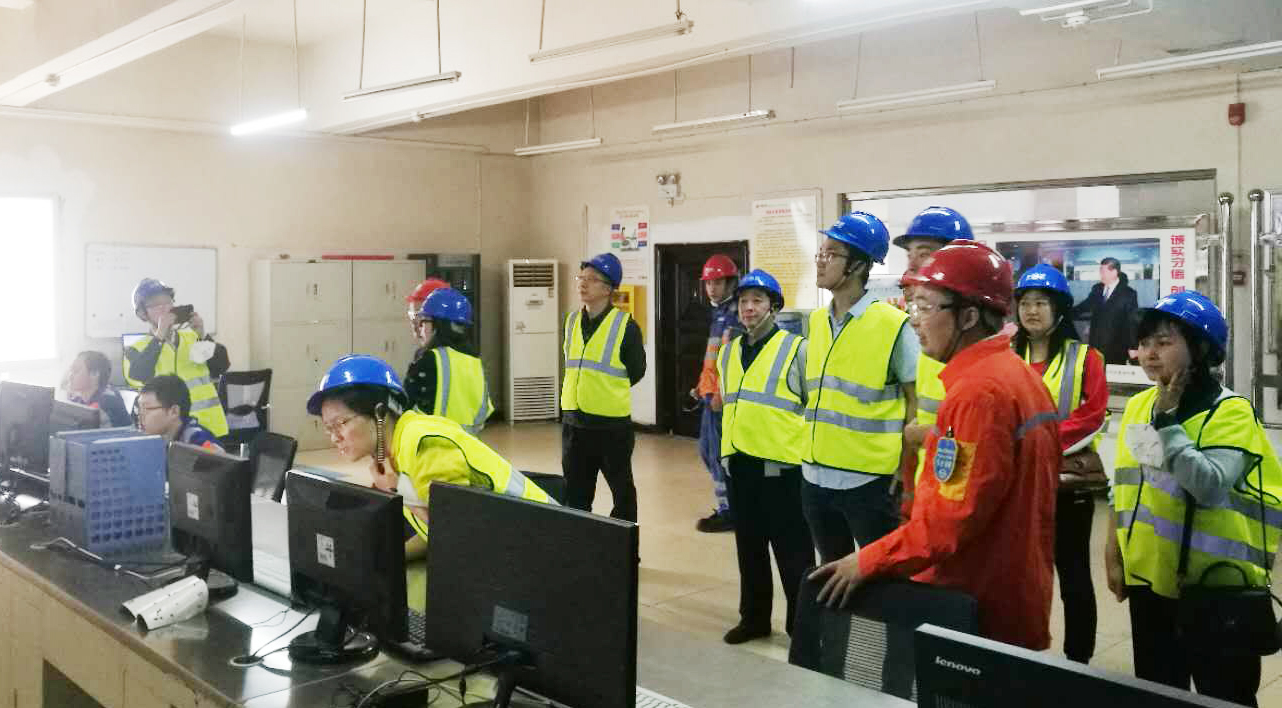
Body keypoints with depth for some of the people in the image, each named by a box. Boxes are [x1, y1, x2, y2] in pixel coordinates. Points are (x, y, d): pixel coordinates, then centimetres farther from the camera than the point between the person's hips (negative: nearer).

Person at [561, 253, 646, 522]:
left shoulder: (625, 326, -11)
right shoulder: (571, 321, 5)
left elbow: (636, 371, -2)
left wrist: (608, 392, 6)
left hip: (612, 422, -5)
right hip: (574, 421, 5)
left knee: (622, 489, 9)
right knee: (575, 491, 14)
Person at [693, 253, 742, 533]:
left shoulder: (735, 316, -15)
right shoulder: (718, 313, 16)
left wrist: (722, 394, -23)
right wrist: (702, 386, 21)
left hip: (723, 396, -10)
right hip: (711, 394, 10)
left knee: (719, 453, -5)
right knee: (706, 449, 16)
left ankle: (727, 511, 4)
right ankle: (732, 500, 26)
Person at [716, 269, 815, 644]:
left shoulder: (796, 349, -8)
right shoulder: (729, 352, 12)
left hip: (782, 465, -6)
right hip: (739, 464, 6)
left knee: (792, 552, 2)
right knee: (749, 548, 15)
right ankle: (754, 617, 28)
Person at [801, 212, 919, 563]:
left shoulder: (893, 324, -12)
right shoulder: (816, 321, 8)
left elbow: (916, 402, -7)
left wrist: (902, 471, -9)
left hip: (869, 478, -6)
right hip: (816, 474, 6)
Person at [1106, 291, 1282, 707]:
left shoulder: (1231, 412, -12)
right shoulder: (1138, 405, 6)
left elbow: (1209, 487, -28)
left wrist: (1168, 421, -22)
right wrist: (1114, 554, 14)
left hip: (1215, 588, -6)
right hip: (1150, 581, 6)